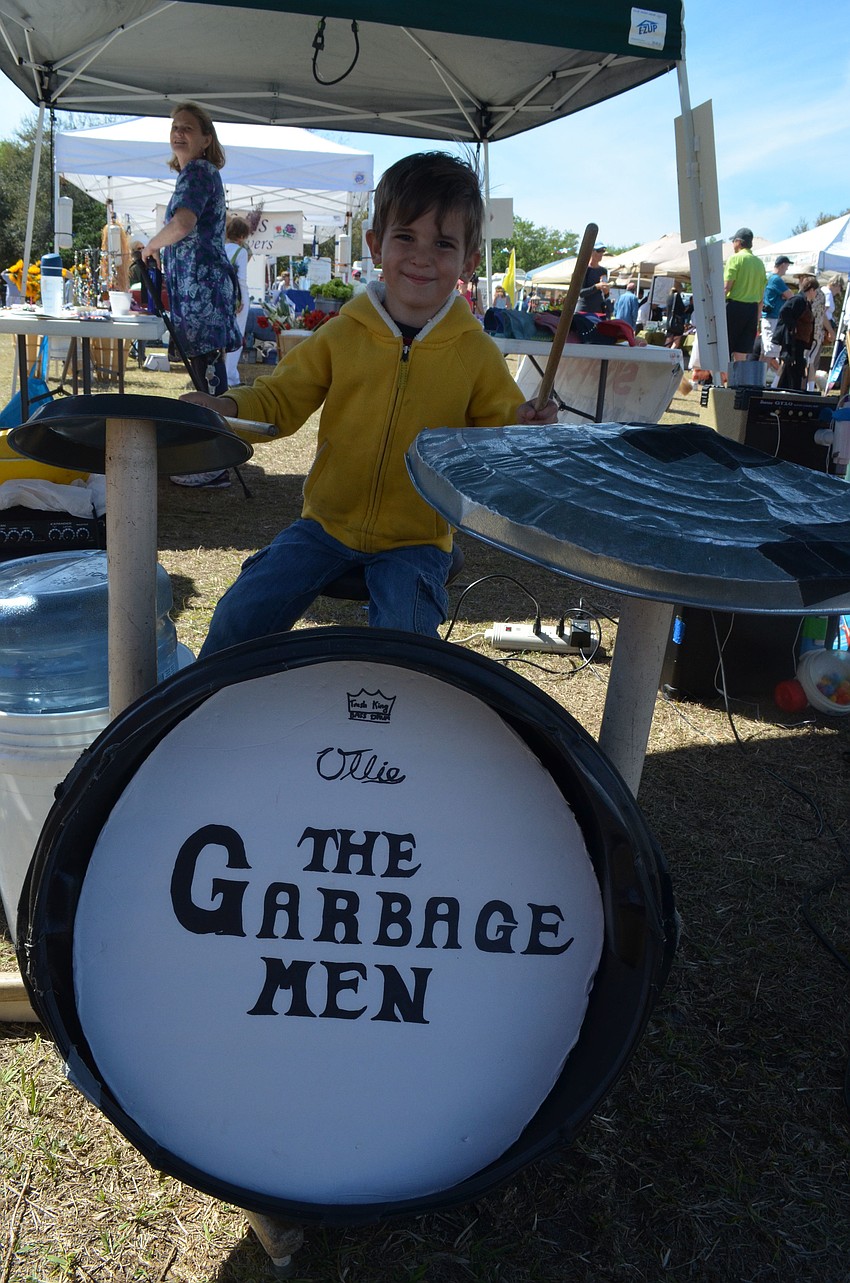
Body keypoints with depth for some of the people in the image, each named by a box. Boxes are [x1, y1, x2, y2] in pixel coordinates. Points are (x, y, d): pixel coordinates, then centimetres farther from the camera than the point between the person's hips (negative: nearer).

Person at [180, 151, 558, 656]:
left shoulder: (477, 354, -4)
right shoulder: (343, 335, -1)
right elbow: (281, 399, 5)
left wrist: (524, 425, -22)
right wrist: (225, 407, -15)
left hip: (418, 540, -1)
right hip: (328, 522, 2)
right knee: (238, 619, -8)